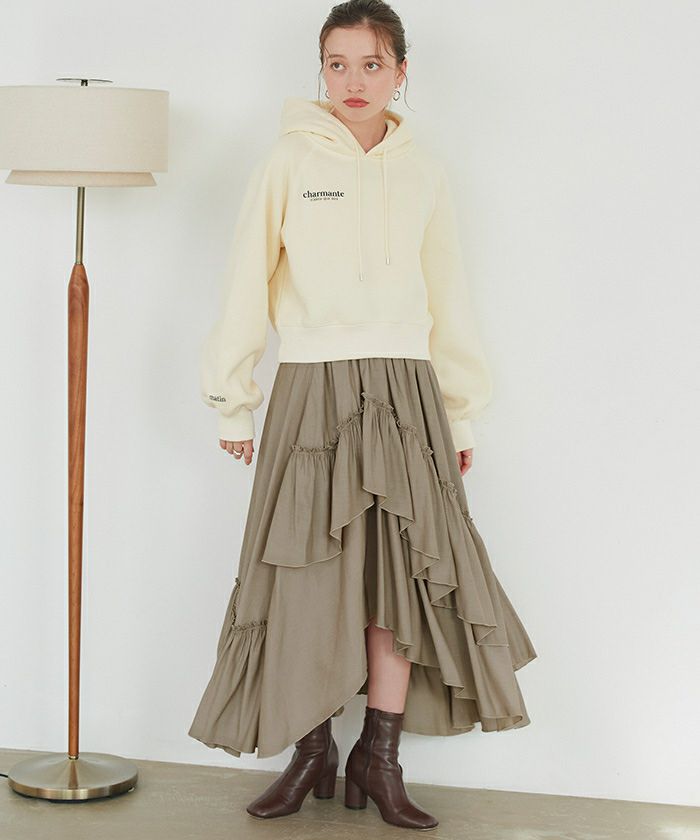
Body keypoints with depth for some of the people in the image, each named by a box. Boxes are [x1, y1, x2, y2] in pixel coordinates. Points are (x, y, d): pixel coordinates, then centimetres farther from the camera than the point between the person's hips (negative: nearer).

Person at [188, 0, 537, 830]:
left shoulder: (423, 171, 8)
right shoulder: (288, 161, 0)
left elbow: (449, 300, 14)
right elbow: (245, 287, 3)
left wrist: (460, 412, 15)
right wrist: (233, 404, 4)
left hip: (405, 391, 2)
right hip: (312, 391, -2)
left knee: (404, 572, -2)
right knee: (306, 574, -1)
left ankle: (378, 760, 9)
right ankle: (312, 754, 14)